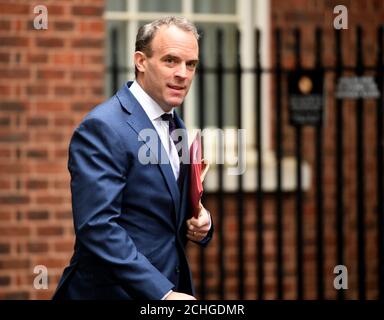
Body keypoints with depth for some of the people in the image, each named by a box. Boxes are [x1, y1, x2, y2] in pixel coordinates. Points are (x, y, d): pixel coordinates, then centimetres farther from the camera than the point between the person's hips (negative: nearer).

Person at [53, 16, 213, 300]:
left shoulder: (174, 124, 10)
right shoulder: (102, 128, -17)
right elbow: (97, 226, -25)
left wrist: (199, 221, -2)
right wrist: (163, 293, -29)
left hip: (170, 285, 8)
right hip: (116, 290, -8)